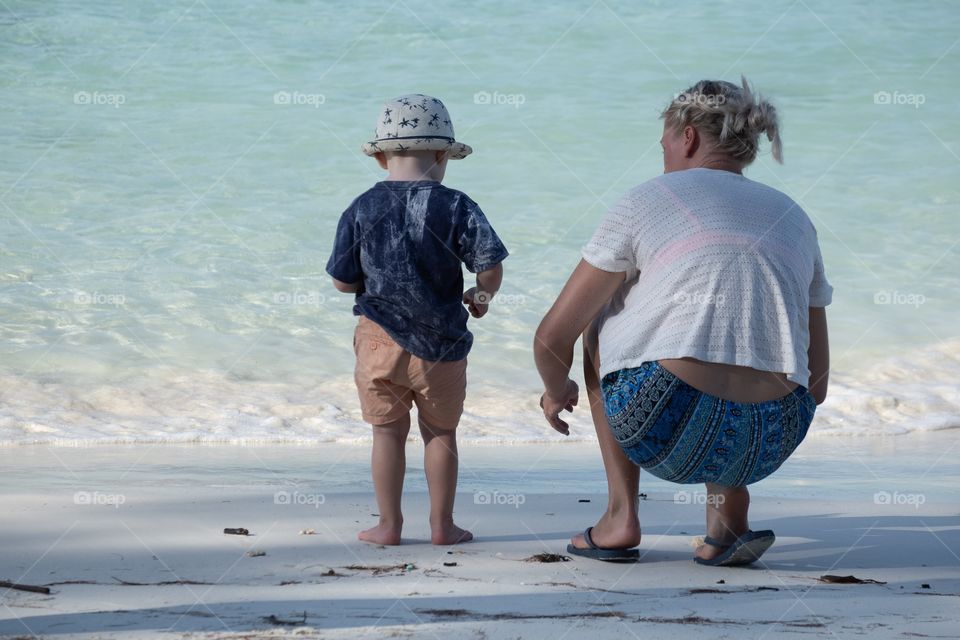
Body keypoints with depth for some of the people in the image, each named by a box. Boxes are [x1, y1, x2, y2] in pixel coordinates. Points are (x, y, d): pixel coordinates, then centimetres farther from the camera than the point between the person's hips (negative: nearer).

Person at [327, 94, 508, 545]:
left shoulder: (361, 211, -4)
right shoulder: (456, 208, -9)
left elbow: (342, 281, -1)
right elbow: (490, 266, -13)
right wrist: (481, 296, 9)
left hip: (379, 339, 1)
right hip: (440, 342, -1)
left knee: (388, 431, 11)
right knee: (440, 432, 13)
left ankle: (389, 524, 14)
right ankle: (442, 525, 17)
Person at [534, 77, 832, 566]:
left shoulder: (648, 201, 9)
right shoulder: (793, 218, 21)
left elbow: (552, 339, 10)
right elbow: (816, 383, 23)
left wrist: (557, 391, 32)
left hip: (667, 432, -4)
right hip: (772, 444, 4)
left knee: (600, 320, 28)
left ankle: (621, 515, 21)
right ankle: (728, 514, 18)